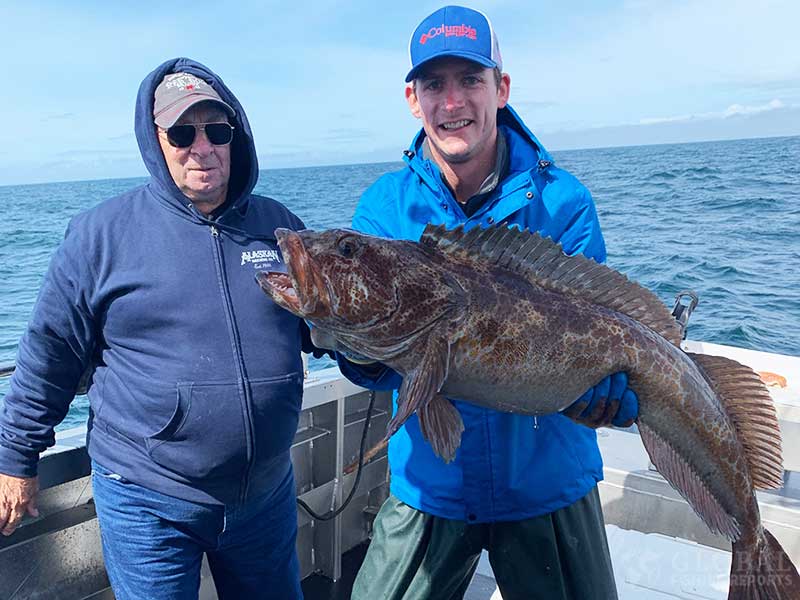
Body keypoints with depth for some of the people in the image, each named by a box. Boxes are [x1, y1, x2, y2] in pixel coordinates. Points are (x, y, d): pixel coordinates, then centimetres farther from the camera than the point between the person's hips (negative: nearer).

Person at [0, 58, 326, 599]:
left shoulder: (280, 225, 1)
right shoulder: (103, 233, -8)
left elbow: (320, 328, 12)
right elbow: (51, 353, -1)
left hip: (268, 491, 4)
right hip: (148, 503, -3)